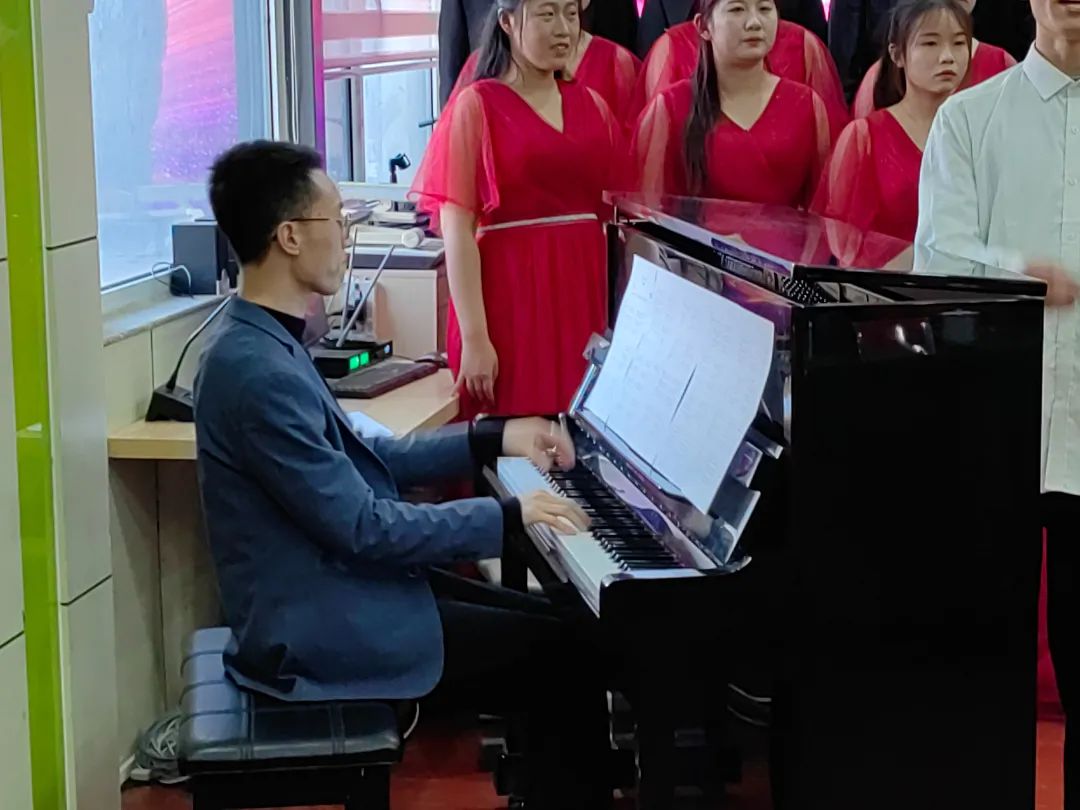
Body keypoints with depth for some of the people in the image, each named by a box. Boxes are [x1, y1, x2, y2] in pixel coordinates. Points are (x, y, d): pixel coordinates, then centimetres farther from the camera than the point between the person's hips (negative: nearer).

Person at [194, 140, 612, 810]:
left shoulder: (266, 342, 8)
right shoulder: (258, 371, -26)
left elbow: (361, 463, 16)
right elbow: (364, 528, -24)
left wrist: (493, 440, 13)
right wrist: (510, 516, -16)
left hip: (337, 589, 10)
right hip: (321, 627, -10)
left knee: (550, 623, 13)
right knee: (566, 654, -8)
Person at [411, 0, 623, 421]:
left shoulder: (592, 106, 11)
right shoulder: (476, 106, -2)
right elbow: (457, 231, -8)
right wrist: (474, 337, -15)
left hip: (585, 290, 4)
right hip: (511, 292, -4)